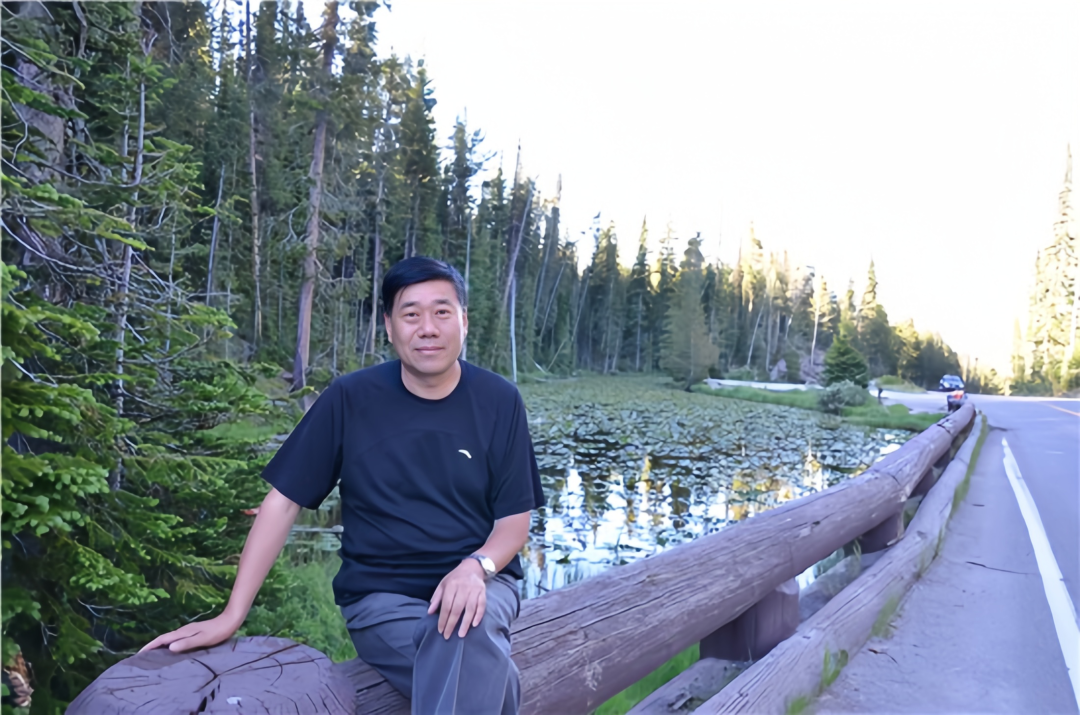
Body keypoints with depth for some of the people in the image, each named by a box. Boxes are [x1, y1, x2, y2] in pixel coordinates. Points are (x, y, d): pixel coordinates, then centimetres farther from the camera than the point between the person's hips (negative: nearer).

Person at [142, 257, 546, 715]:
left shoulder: (498, 402, -3)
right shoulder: (351, 399, -6)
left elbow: (514, 521, -1)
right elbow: (282, 503, -3)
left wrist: (476, 567, -23)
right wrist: (231, 616, -7)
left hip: (479, 584, 1)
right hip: (382, 596, -1)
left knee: (468, 625, -35)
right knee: (475, 670, -31)